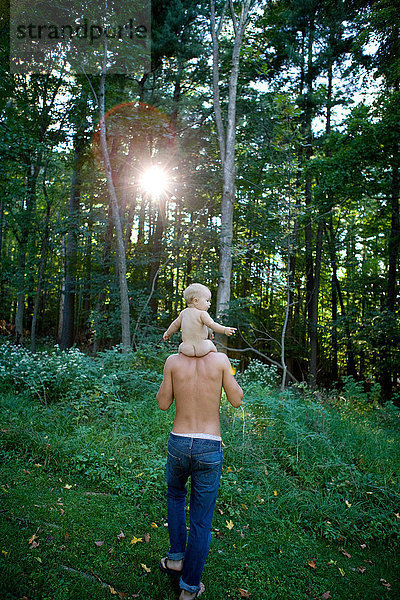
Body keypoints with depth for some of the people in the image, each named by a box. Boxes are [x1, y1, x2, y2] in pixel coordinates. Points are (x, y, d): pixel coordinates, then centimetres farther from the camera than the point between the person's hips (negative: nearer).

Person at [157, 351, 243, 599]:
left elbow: (163, 403, 2)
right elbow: (237, 400, -1)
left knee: (175, 495, 33)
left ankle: (176, 557, 35)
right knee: (201, 520, 14)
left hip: (178, 444, 2)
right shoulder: (220, 359, -8)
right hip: (209, 449, -1)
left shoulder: (174, 361, -6)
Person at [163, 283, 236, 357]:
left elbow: (175, 324, 19)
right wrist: (224, 330, -27)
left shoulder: (183, 313, 8)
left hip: (187, 349, 4)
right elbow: (211, 324, -22)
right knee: (212, 347, 23)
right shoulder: (202, 313, -9)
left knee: (181, 347, 33)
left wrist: (168, 333, 35)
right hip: (202, 348, -4)